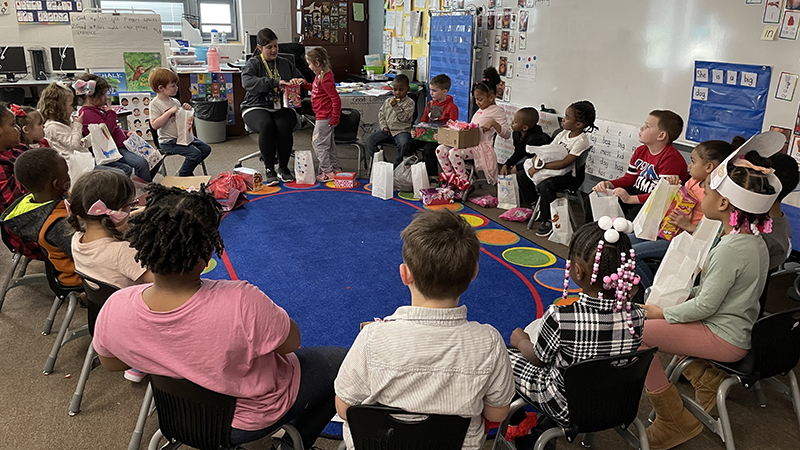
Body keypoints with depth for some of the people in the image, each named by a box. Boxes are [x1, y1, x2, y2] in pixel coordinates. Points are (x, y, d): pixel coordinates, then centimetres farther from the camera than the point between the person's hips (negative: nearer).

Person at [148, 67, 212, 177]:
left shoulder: (175, 102, 11)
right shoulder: (155, 104, -11)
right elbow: (154, 125, -21)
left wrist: (186, 109, 0)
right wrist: (170, 112, -24)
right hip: (168, 141, -8)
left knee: (206, 149, 3)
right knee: (195, 153, -23)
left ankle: (186, 171, 15)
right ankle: (182, 176, -1)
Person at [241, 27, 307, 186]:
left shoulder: (285, 64, 16)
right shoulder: (253, 64, 3)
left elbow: (302, 79, 24)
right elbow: (247, 82, -18)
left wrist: (297, 81, -4)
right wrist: (275, 83, -28)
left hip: (282, 107, 3)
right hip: (257, 108, -2)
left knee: (284, 126, -32)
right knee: (266, 125, -36)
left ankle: (283, 167, -14)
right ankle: (269, 169, -22)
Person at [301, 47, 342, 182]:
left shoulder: (326, 79, -21)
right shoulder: (320, 75, 10)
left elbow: (336, 99, -24)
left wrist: (335, 118, -22)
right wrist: (305, 84, 15)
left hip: (324, 117, -10)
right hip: (323, 116, 10)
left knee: (318, 143, -3)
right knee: (329, 143, 17)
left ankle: (328, 172, 1)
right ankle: (336, 169, 27)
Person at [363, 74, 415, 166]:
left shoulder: (410, 103, 1)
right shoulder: (388, 101, 16)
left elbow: (404, 117, -11)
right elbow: (381, 115, 18)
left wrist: (396, 107, -19)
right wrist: (383, 126, 2)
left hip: (401, 130, -5)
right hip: (387, 130, 5)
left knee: (403, 144, -37)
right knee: (368, 140, -12)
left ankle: (397, 165, -14)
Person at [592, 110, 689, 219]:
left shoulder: (670, 158, -21)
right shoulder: (640, 151, 8)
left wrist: (630, 199, -34)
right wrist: (609, 184, -6)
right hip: (637, 191, 8)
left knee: (634, 213, -38)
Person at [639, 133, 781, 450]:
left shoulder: (732, 249, -27)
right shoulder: (753, 239, 4)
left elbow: (705, 306, -23)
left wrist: (663, 313, -10)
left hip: (725, 339, -10)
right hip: (737, 326, 10)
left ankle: (675, 423, -3)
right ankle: (707, 379, 16)